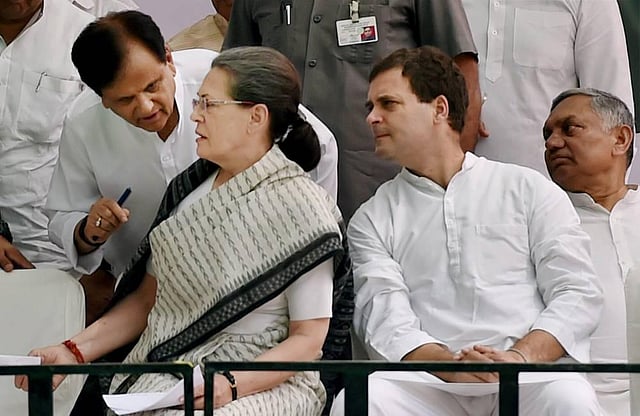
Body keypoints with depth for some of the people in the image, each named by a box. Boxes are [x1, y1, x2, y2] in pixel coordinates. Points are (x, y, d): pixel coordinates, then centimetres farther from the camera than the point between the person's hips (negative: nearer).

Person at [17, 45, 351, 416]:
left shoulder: (301, 208, -6)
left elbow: (308, 339, -8)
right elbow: (149, 299, 16)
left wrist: (231, 386, -21)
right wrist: (74, 352, 4)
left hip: (264, 382, -6)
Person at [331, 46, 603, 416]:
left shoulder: (530, 190, 16)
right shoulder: (373, 219, 18)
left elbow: (578, 294, 6)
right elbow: (385, 321, 3)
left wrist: (520, 356, -14)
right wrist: (452, 364, -18)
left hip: (529, 381, -1)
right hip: (430, 384, 2)